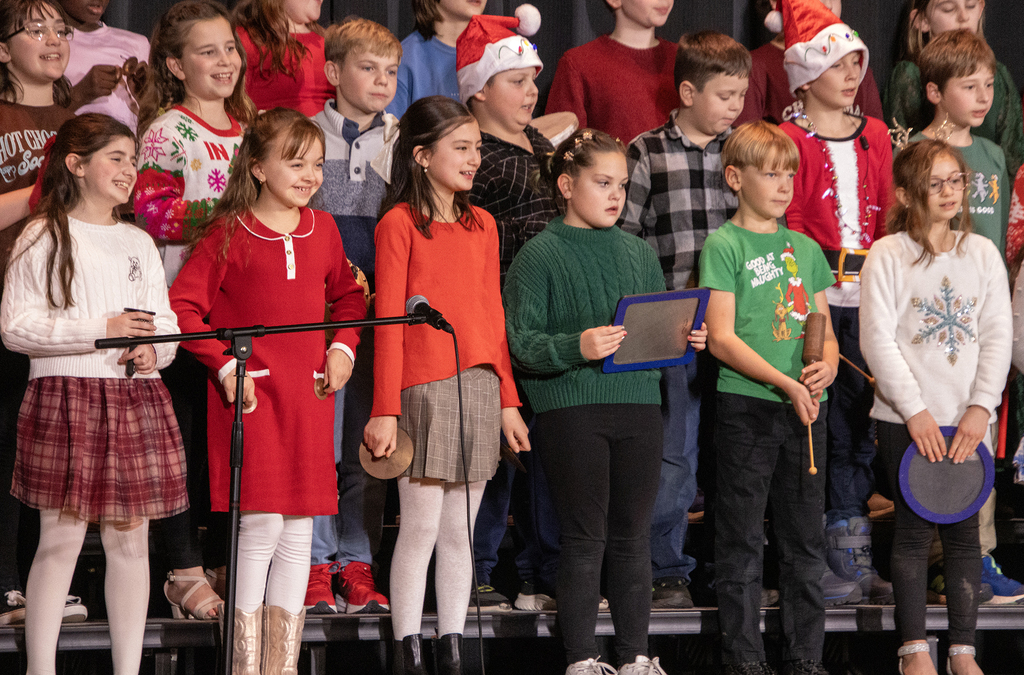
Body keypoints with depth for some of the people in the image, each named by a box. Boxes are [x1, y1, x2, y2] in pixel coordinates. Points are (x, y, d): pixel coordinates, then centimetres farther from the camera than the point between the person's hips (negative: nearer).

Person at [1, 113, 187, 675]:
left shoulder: (139, 243, 17)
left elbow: (166, 323, 19)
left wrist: (153, 348, -5)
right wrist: (102, 329, -14)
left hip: (137, 402, 5)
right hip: (65, 400, -5)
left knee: (130, 540, 4)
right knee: (61, 538, -7)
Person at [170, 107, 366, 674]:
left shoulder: (322, 230, 11)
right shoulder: (229, 234, -4)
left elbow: (347, 297, 26)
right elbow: (182, 307, -6)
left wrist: (343, 347, 10)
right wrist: (224, 366, -12)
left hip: (308, 396, 5)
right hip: (252, 394, -5)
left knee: (299, 529, 6)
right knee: (262, 523, -9)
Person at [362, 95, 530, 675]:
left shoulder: (482, 225, 14)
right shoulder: (400, 223, -3)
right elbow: (389, 322, -6)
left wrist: (508, 399, 13)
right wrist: (385, 410, -10)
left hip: (480, 386, 5)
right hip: (424, 387, -5)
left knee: (461, 530, 7)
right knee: (421, 525, -4)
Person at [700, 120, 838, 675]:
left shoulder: (805, 248, 15)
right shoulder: (724, 245, -2)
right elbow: (721, 338, -9)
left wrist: (828, 364, -5)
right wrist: (784, 382, -17)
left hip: (805, 409, 5)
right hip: (745, 406, -5)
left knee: (806, 540, 8)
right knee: (742, 542, -1)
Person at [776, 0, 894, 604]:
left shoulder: (875, 136, 15)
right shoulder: (790, 141, -1)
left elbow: (887, 216, 17)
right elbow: (788, 227, -5)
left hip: (867, 295, 5)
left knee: (858, 418, 5)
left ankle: (852, 553, 10)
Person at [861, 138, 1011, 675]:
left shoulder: (983, 253, 6)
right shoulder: (888, 256, -4)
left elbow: (997, 336, 3)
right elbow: (877, 340, -8)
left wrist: (980, 408, -7)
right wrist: (915, 412, -13)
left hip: (968, 420, 3)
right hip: (906, 420, -3)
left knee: (964, 531, 4)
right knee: (914, 530, 0)